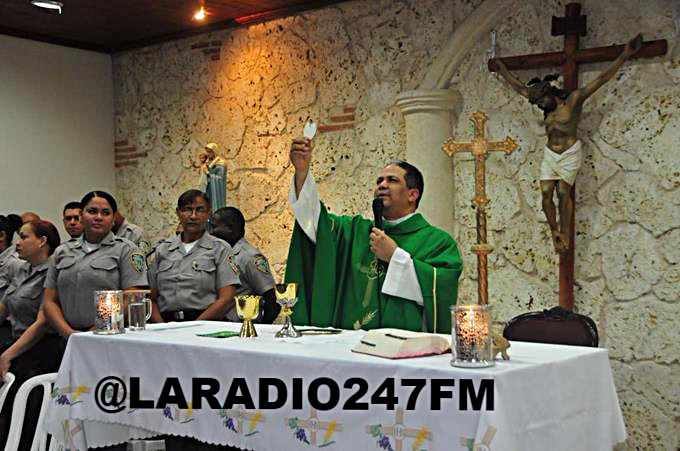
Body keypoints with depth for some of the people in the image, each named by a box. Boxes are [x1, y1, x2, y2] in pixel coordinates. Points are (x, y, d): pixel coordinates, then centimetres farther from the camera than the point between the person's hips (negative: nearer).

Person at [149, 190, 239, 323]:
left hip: (205, 324, -3)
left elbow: (227, 299, -2)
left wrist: (193, 327, -11)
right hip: (168, 323, 3)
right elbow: (152, 297, 13)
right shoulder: (163, 249, 17)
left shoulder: (220, 249, 7)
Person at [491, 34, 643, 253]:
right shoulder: (546, 105, 9)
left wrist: (624, 55, -17)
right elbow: (519, 87, 19)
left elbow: (602, 79, -11)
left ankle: (564, 234, 6)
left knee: (563, 194, -3)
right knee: (546, 195, 0)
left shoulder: (574, 99, -7)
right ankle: (554, 231, 12)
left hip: (569, 154, -5)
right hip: (549, 155, 5)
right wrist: (502, 70, 24)